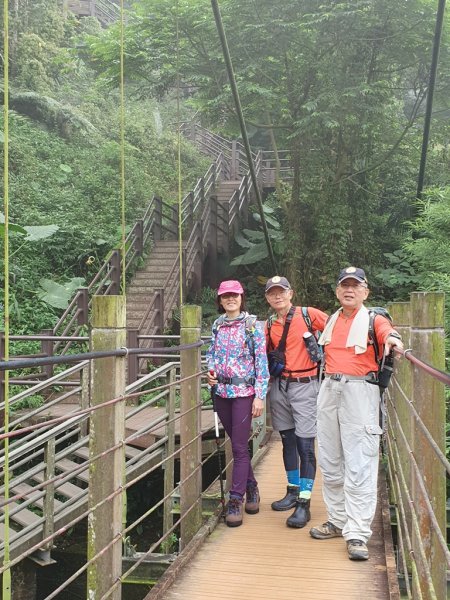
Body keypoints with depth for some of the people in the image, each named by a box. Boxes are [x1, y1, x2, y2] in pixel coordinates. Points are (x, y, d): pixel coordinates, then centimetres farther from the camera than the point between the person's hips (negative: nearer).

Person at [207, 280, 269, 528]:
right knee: (237, 444, 14)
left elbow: (262, 360, -7)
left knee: (239, 447, -5)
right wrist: (210, 372, -3)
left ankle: (236, 500, 1)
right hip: (222, 391, 5)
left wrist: (260, 395, -12)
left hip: (244, 391, -5)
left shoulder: (252, 325, -5)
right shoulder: (217, 325, 9)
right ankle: (251, 488, 30)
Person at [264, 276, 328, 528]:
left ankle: (304, 503, -4)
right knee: (287, 441, 15)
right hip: (280, 386, 6)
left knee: (305, 445, -7)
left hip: (305, 386, -5)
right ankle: (293, 491, 29)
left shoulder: (308, 314, -6)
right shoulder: (270, 325, 9)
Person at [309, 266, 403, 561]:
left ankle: (358, 534, -6)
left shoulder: (374, 319, -1)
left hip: (360, 391, -6)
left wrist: (391, 338, -46)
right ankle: (338, 521, 25)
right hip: (330, 390, 7)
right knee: (330, 462, 12)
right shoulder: (331, 320, 17)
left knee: (359, 466, -9)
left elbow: (387, 331, -24)